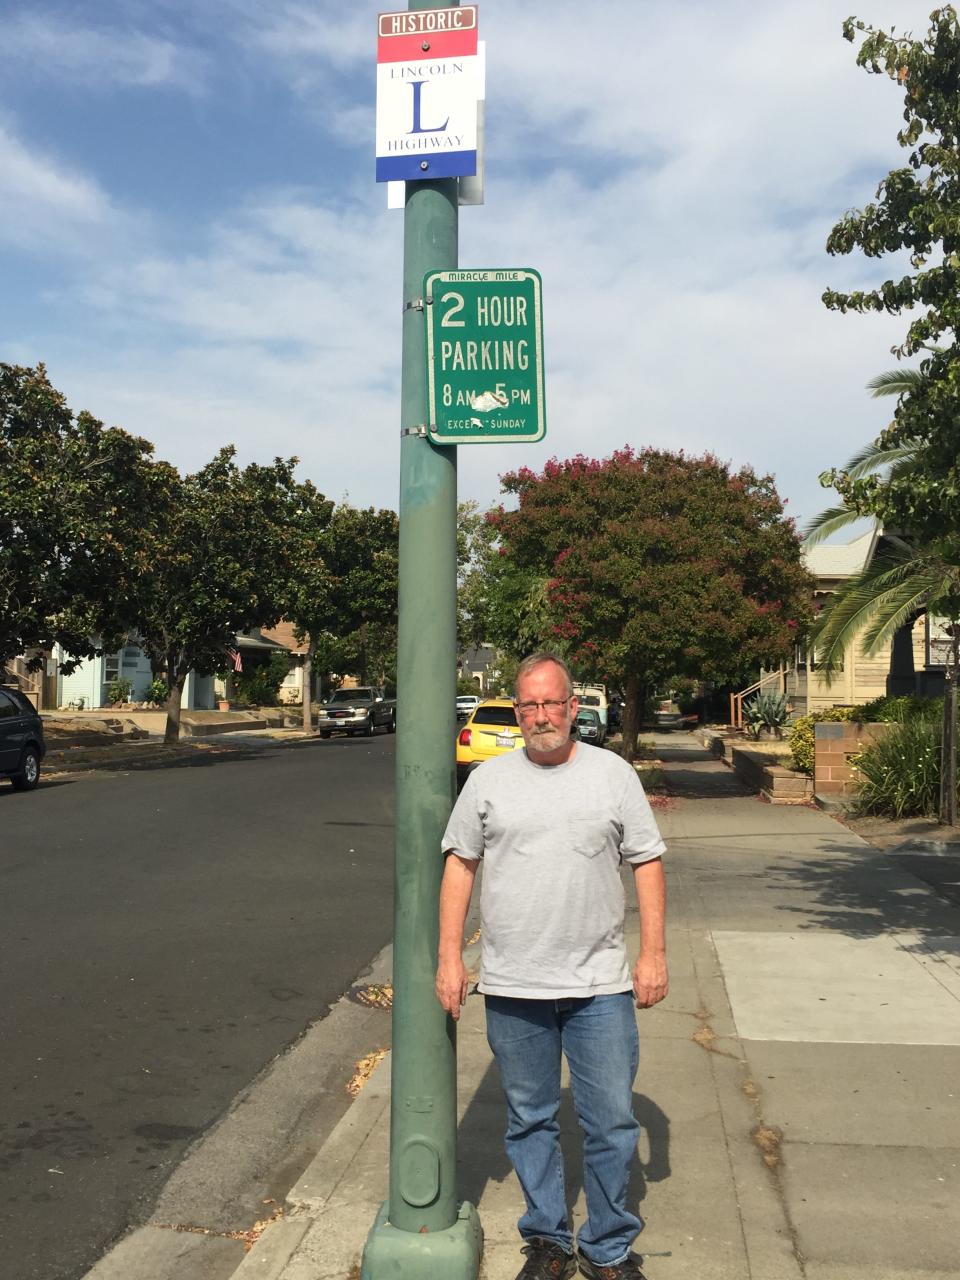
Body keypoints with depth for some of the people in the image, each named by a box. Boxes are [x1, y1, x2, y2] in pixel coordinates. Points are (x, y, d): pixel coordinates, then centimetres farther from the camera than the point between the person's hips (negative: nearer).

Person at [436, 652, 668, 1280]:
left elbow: (648, 863, 3)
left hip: (601, 987, -1)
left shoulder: (613, 773, 1)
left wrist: (654, 952, -2)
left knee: (613, 1123, 6)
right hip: (513, 989, 1)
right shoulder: (489, 779, 3)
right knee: (530, 1121, 14)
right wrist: (450, 956, 2)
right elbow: (460, 865, 6)